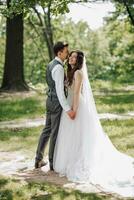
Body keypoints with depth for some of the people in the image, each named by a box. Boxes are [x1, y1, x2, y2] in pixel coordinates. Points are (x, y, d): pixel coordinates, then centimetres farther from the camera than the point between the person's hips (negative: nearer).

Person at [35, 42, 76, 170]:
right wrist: (68, 109, -29)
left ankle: (38, 160, 21)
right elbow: (59, 91, -27)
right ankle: (53, 163, 14)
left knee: (47, 129, 16)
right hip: (57, 103, -10)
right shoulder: (58, 68, -22)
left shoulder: (51, 64, 10)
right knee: (56, 132, 2)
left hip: (50, 100, 10)